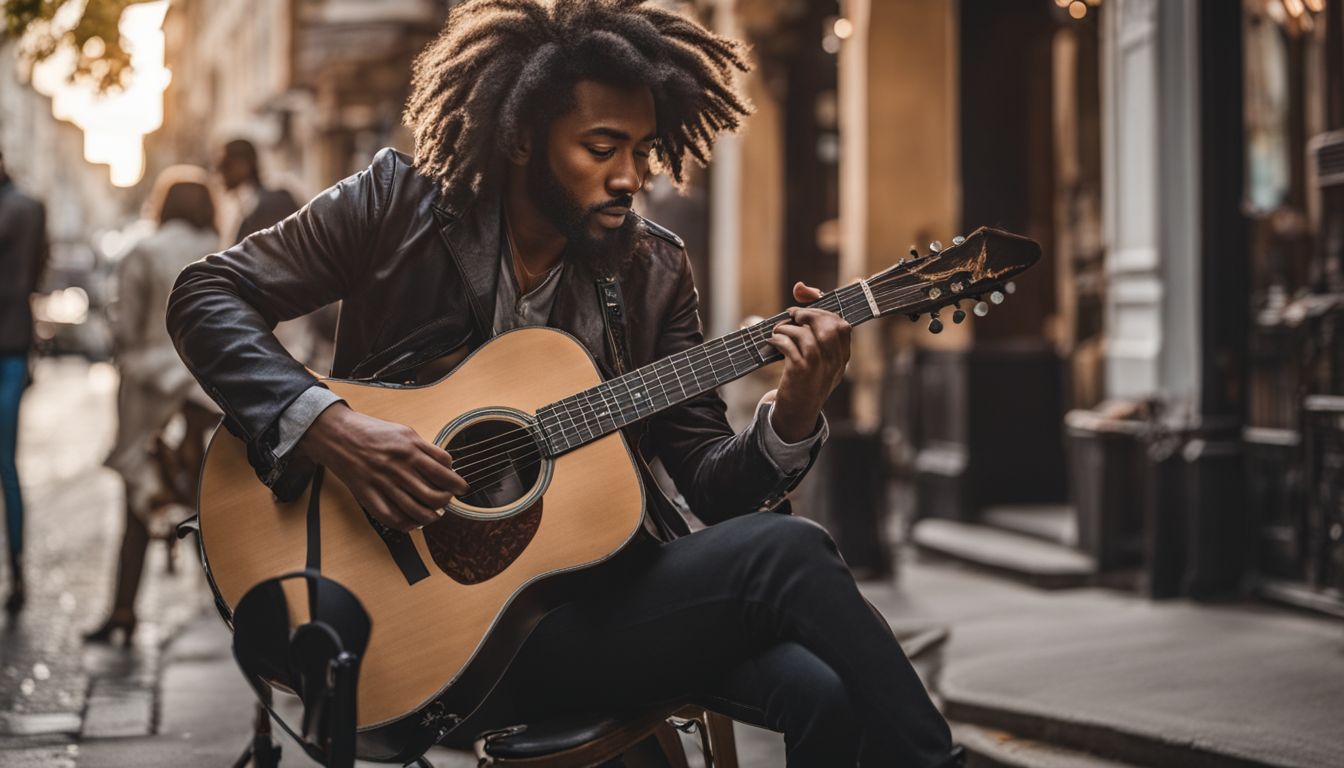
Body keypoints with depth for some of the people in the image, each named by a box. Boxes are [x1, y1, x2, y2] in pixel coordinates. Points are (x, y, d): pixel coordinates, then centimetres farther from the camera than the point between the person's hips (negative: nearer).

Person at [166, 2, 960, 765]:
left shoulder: (654, 267, 6)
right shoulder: (398, 204, -3)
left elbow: (708, 479, 5)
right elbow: (207, 297, -5)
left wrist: (791, 420, -16)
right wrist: (328, 426, -20)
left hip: (605, 590, 4)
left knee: (826, 691, -26)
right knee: (787, 552, -23)